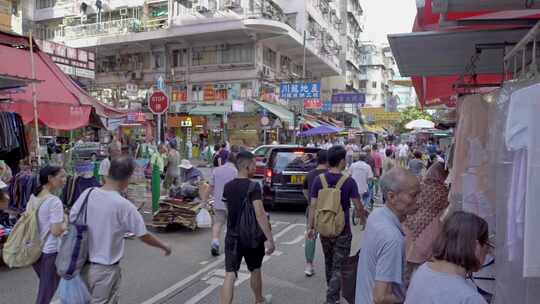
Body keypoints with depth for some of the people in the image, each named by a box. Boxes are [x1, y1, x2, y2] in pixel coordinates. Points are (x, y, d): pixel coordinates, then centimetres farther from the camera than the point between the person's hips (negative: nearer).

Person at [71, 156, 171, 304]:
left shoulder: (88, 193, -8)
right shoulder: (124, 205, -22)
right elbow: (144, 236, -12)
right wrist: (164, 246, 5)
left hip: (83, 264, 6)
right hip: (105, 269, -5)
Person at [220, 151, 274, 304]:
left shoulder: (227, 186, 2)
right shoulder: (253, 186, -17)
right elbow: (260, 214, -24)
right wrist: (270, 239, -23)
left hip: (233, 237, 3)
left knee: (230, 275, -2)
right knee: (255, 270, 20)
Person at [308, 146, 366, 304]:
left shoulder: (318, 180, -6)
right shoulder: (349, 181, -14)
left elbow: (313, 206, -5)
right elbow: (358, 207, -8)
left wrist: (311, 227, 2)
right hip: (342, 231, -4)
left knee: (329, 262, 23)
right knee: (339, 266, 5)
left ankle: (331, 290, 42)